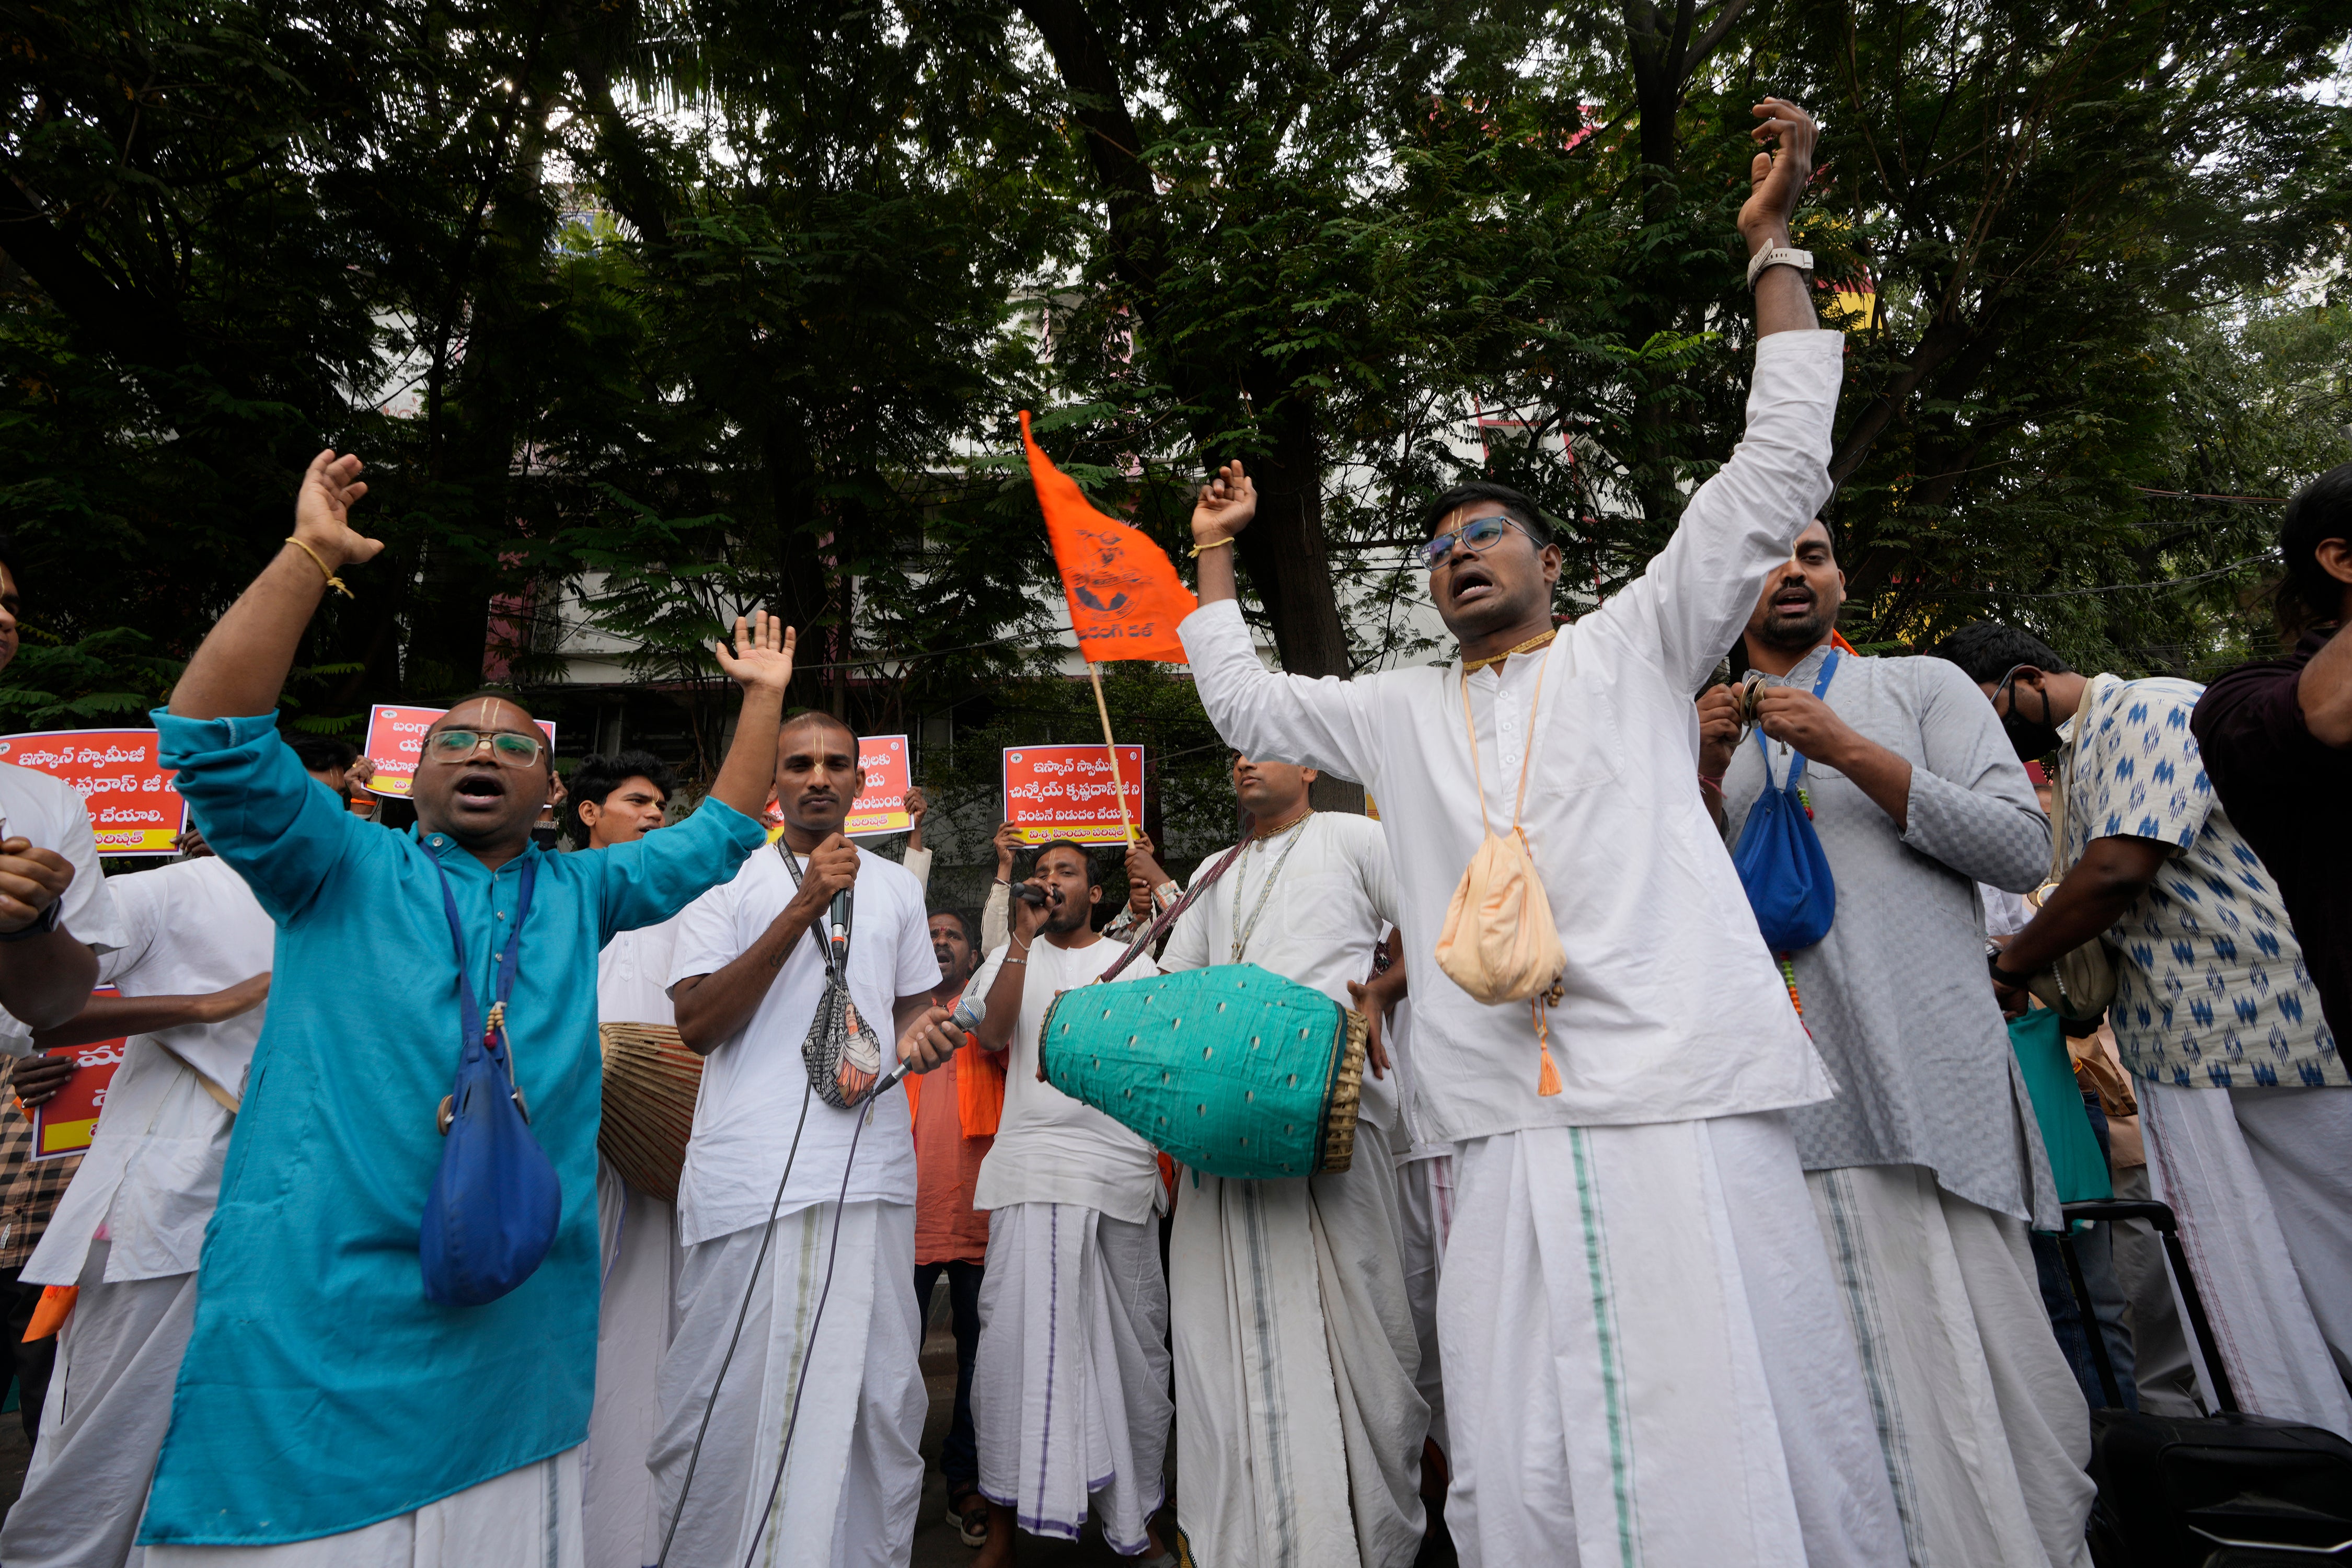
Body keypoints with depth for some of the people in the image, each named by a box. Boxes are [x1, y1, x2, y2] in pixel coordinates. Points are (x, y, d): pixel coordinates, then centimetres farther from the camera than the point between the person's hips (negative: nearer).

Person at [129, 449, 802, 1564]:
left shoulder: (580, 894, 14)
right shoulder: (342, 872, 4)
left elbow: (717, 836, 19)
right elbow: (212, 735, -8)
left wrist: (764, 696, 19)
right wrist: (311, 555, -9)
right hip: (318, 1319, -3)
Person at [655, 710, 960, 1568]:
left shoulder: (895, 887, 16)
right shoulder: (729, 880, 5)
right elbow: (696, 1025, -7)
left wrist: (923, 1031, 2)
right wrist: (802, 908, -13)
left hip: (870, 1169, 3)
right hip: (749, 1173, -3)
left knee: (877, 1392, 6)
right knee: (731, 1393, 4)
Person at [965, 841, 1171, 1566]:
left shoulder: (1135, 964, 15)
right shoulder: (1010, 957, 13)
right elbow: (992, 1035, -6)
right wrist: (1023, 937, -9)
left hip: (1124, 1172, 1)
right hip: (1033, 1169, -1)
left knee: (1133, 1344, 5)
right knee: (1017, 1336, -5)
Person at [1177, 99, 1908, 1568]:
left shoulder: (1634, 648, 11)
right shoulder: (1400, 712, 20)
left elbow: (1775, 482, 5)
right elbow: (1247, 703, 28)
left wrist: (1773, 249, 4)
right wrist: (1216, 558, 29)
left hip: (1685, 1101, -2)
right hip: (1506, 1131, 3)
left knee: (1747, 1437, -1)